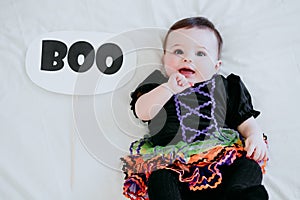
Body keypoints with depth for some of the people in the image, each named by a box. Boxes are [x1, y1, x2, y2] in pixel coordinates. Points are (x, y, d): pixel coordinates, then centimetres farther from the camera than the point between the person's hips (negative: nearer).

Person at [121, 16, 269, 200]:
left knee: (250, 168, -23)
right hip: (173, 162, -1)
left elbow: (246, 122, 21)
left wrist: (255, 136, -1)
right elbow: (142, 112, -1)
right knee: (160, 178, -30)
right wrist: (169, 88, -13)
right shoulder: (158, 87, 17)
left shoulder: (226, 88, 21)